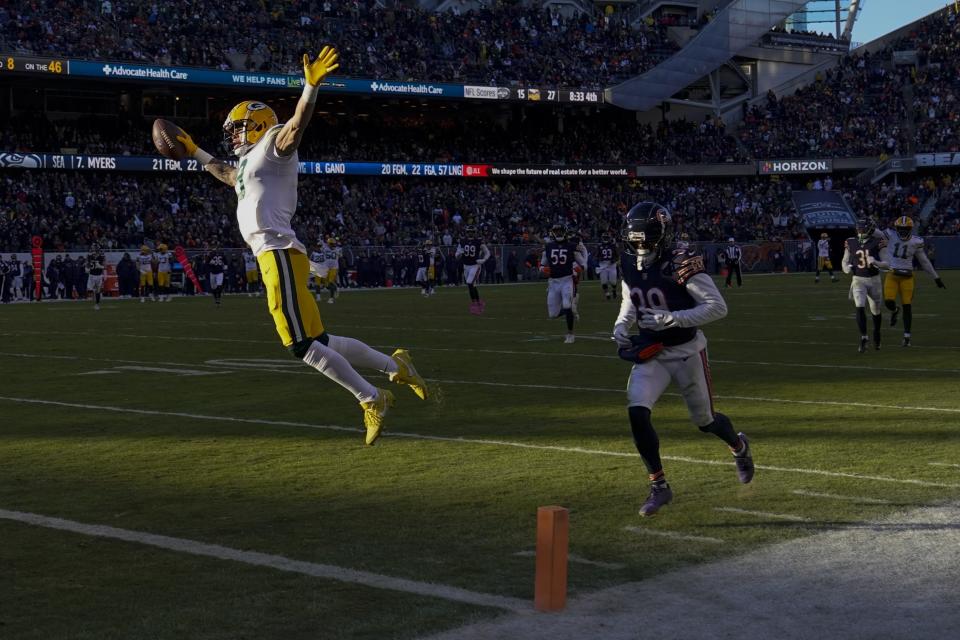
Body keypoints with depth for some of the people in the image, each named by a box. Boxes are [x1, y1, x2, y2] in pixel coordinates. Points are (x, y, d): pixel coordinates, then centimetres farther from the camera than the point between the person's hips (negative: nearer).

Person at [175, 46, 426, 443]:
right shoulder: (251, 163, 29)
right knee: (317, 341, 7)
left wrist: (312, 85, -34)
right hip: (270, 256, 9)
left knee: (303, 344, -14)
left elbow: (297, 125, -18)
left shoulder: (273, 145, 3)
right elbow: (228, 175, 51)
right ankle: (394, 366, 15)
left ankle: (371, 400, -10)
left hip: (278, 253, -9)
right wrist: (195, 153, 59)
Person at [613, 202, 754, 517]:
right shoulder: (630, 266, -2)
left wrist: (672, 318, -30)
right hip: (650, 353, 5)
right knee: (636, 412, -16)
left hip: (686, 351, -5)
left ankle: (739, 446, 48)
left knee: (705, 420, 11)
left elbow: (718, 307, -23)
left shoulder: (681, 264, -22)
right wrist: (621, 325, -3)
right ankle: (659, 487, -2)